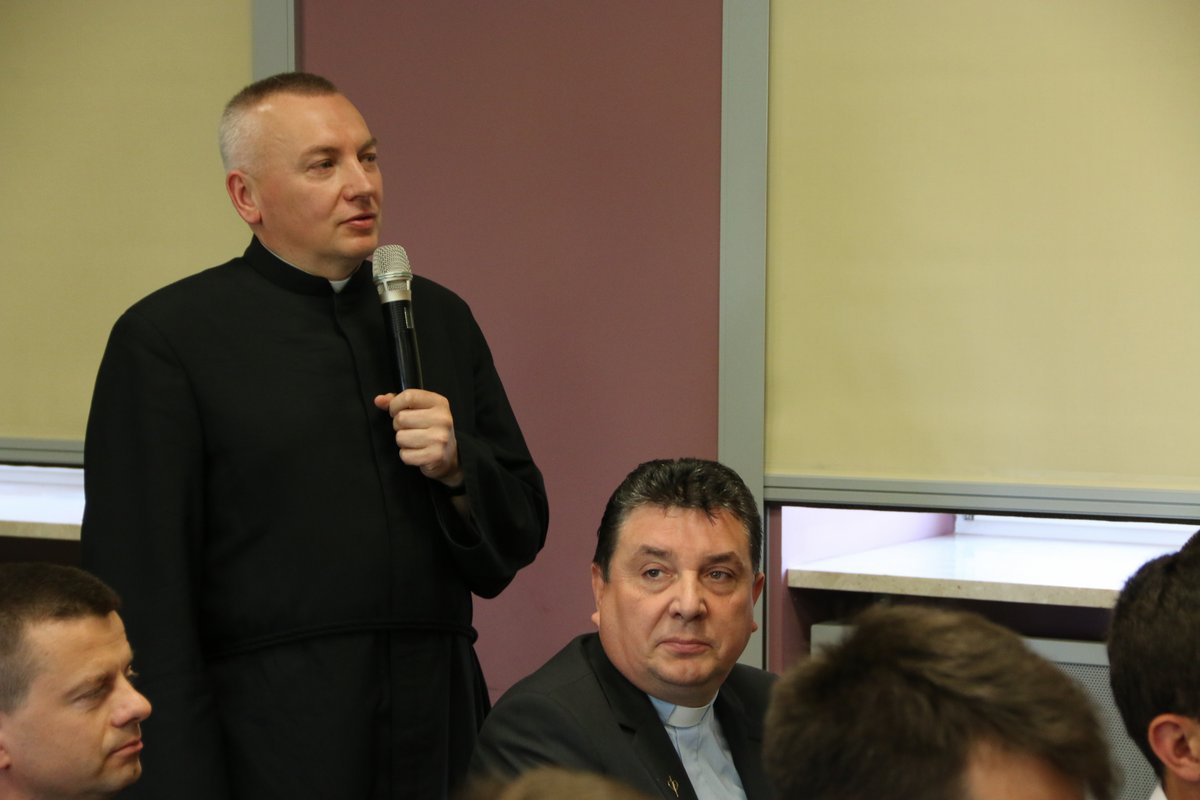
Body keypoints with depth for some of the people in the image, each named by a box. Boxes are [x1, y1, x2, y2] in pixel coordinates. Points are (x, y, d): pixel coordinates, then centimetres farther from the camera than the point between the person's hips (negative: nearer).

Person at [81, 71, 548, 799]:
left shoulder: (440, 320, 12)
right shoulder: (165, 339, -4)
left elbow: (520, 535, 15)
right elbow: (145, 590, -8)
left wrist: (457, 469, -5)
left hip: (438, 736, 5)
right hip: (269, 741, -4)